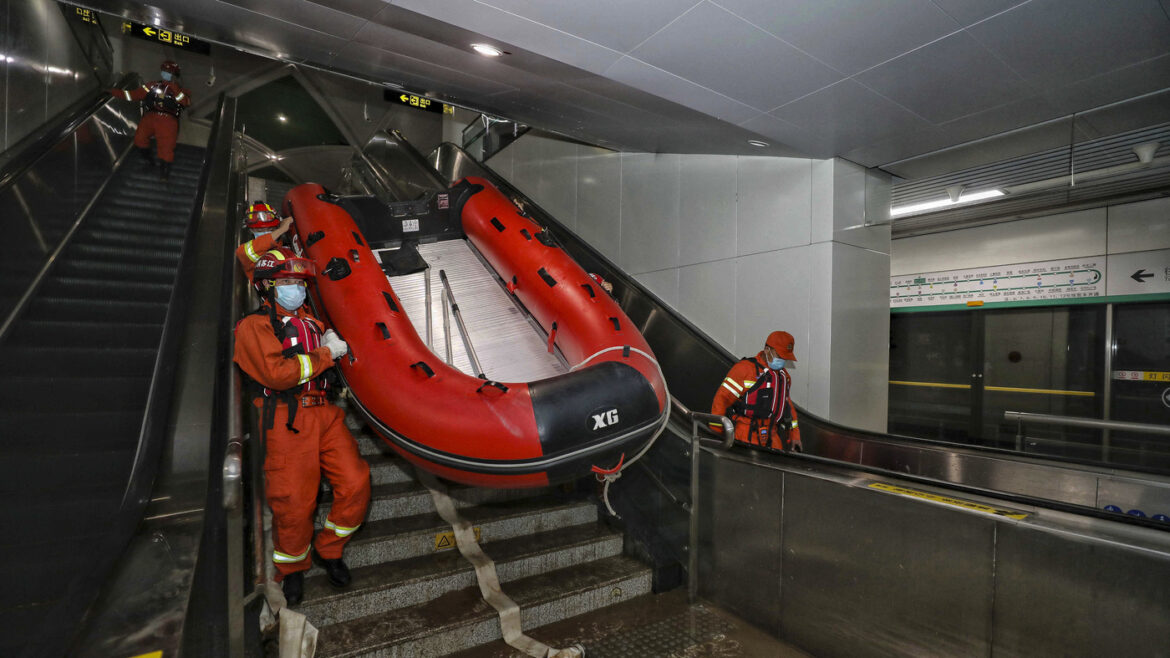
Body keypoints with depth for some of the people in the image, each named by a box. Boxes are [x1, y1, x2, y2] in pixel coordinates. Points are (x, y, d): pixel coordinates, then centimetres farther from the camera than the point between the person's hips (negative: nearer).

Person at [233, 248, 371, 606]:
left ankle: (329, 550, 20)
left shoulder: (310, 322, 24)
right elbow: (277, 373, -15)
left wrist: (332, 345, 9)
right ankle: (292, 567, 25)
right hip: (287, 421, -6)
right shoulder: (254, 326, 1)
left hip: (325, 415, 6)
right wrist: (325, 353, -9)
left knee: (356, 485, -5)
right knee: (294, 502, -4)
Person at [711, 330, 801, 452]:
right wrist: (716, 433, -9)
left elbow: (788, 405, 30)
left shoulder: (784, 376, 19)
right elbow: (722, 398, -8)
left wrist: (795, 435, 23)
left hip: (773, 438, 6)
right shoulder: (745, 368, -5)